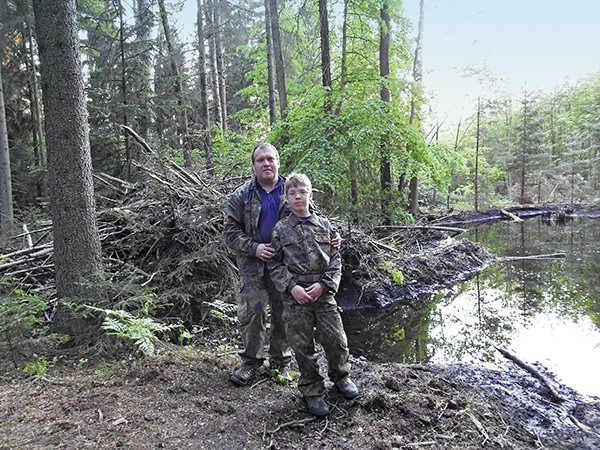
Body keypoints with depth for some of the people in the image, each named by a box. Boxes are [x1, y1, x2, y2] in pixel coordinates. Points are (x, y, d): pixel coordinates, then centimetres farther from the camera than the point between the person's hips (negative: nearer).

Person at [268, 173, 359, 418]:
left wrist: (323, 284, -9)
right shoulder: (281, 229, 1)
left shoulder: (324, 225, 5)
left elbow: (335, 259, 4)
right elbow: (275, 264, 1)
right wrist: (292, 287, -11)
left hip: (323, 292, 2)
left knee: (337, 340, 6)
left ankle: (340, 376, 35)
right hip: (295, 295, -1)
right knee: (303, 347, 6)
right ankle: (312, 391, 24)